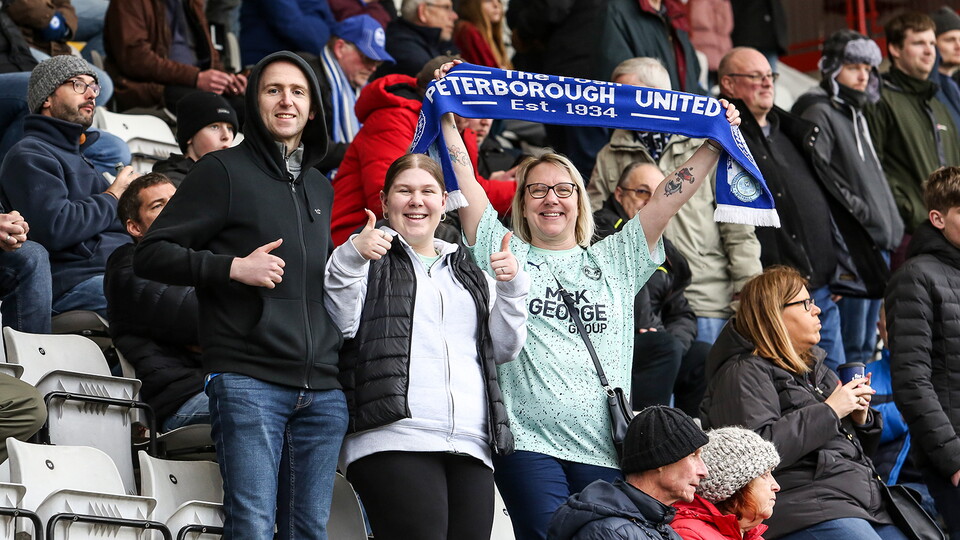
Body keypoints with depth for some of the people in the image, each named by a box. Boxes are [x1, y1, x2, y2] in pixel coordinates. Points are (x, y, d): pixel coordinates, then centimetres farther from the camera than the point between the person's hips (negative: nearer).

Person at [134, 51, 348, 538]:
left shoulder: (322, 190, 23)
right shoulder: (225, 172, 4)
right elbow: (150, 255, -2)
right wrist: (233, 267, -14)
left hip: (323, 388, 6)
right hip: (248, 381, -6)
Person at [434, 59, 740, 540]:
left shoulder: (615, 261, 19)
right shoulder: (505, 254, 12)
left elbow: (669, 198, 14)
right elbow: (463, 181, 6)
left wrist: (714, 144, 9)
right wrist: (447, 118, 2)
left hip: (602, 448, 2)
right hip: (529, 441, -2)